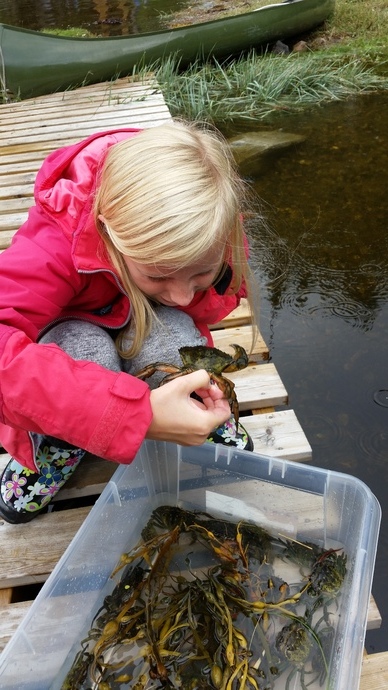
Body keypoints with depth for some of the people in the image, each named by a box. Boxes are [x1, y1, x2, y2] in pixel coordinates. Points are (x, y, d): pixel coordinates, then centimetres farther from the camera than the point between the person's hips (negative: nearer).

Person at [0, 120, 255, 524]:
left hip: (150, 325, 3)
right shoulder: (57, 244, -41)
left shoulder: (208, 236, -27)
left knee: (174, 336, -35)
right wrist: (138, 414, -60)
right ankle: (53, 446, -5)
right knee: (86, 351, -39)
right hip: (67, 329, -2)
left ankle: (203, 420, -1)